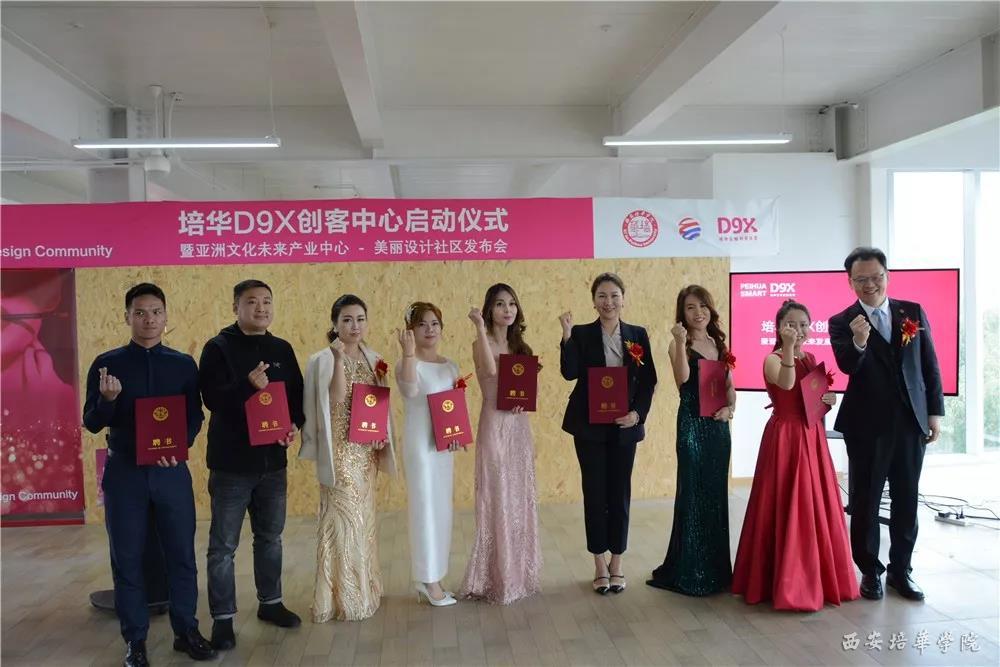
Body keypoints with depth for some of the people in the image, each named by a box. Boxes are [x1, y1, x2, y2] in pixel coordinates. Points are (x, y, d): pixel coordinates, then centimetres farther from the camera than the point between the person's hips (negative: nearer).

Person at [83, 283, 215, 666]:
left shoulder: (184, 364, 4)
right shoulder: (106, 364, 0)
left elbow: (195, 418, 5)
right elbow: (92, 423, -1)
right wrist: (107, 399, -21)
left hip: (172, 471, 1)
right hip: (124, 472, 0)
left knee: (181, 553, 6)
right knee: (127, 558, 7)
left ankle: (186, 630, 21)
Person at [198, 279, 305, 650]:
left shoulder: (282, 349, 8)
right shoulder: (219, 348, -6)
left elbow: (297, 394, 11)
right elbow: (211, 398, -18)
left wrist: (295, 424, -7)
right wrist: (248, 385, -33)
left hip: (273, 461, 5)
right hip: (231, 463, -5)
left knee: (270, 537, 17)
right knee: (223, 546, 3)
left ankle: (270, 603, 32)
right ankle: (222, 618, 14)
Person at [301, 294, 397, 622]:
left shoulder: (372, 359, 10)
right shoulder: (324, 360, -9)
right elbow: (336, 399, -23)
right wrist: (339, 357, -25)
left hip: (367, 449, 6)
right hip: (340, 450, -6)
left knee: (363, 517, 13)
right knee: (343, 517, -3)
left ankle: (363, 587, 25)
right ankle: (343, 596, 8)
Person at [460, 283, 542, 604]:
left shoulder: (521, 347, 12)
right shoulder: (482, 344, -8)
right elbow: (490, 371, -29)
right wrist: (480, 327, -29)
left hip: (519, 426, 6)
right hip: (495, 425, -6)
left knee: (520, 497, 12)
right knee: (496, 498, 0)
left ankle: (519, 572, 25)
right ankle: (497, 578, 12)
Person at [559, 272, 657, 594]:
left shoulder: (638, 335, 4)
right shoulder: (581, 334, -2)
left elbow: (648, 380, 4)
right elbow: (569, 373, -16)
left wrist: (638, 413, -10)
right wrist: (567, 335, -24)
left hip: (624, 426, 1)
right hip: (589, 426, -1)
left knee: (620, 493, 8)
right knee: (594, 493, 5)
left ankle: (617, 561, 22)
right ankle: (600, 563, 18)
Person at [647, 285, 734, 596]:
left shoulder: (719, 344, 12)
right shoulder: (680, 344, -5)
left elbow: (730, 388, 15)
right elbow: (682, 379, -23)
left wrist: (729, 408, -3)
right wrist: (681, 343, -28)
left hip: (719, 427, 6)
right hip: (692, 426, -6)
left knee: (717, 494, 10)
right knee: (693, 494, -3)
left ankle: (715, 568, 22)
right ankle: (689, 572, 8)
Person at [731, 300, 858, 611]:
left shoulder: (811, 359, 11)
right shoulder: (771, 359, -9)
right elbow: (786, 384, -31)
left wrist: (829, 399, 1)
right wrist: (788, 347, -39)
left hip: (812, 437, 7)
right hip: (784, 438, -7)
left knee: (817, 508, 11)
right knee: (786, 508, -3)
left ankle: (816, 577, 25)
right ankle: (786, 581, 6)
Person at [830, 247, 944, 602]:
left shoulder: (914, 312, 4)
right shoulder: (842, 322, -5)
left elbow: (930, 365, 7)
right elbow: (847, 366, -20)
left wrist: (935, 412, 4)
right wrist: (858, 343, -40)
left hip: (911, 422, 3)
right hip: (867, 425, -3)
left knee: (906, 500, 12)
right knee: (865, 501, 7)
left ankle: (900, 569, 26)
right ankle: (870, 570, 22)